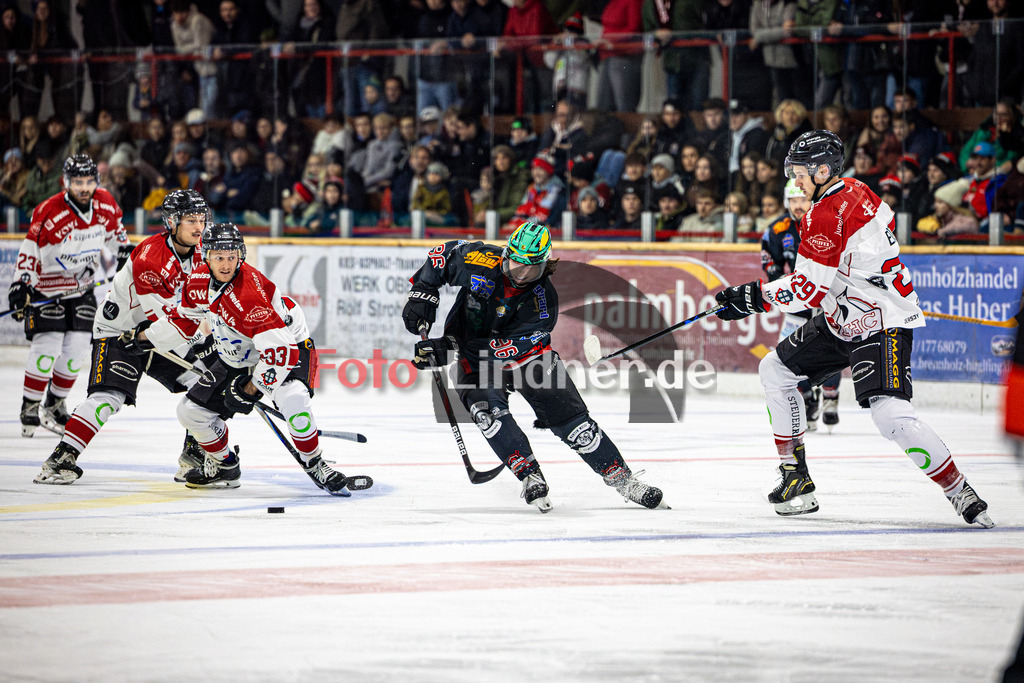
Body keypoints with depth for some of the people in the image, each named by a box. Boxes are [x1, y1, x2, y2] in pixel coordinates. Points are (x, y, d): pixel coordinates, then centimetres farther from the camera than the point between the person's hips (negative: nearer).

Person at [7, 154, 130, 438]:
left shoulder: (105, 204, -7)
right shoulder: (49, 213, -24)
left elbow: (113, 229, 15)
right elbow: (30, 250, -19)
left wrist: (125, 251, 11)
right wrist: (21, 284, -26)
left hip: (82, 288, 5)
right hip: (46, 287, -5)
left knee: (77, 350, 1)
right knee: (47, 348, -14)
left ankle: (54, 405, 18)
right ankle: (30, 407, 0)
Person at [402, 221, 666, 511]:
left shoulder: (543, 300, -24)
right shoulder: (483, 262, -23)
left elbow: (512, 347, -30)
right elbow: (445, 253, -2)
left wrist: (447, 350, -36)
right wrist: (423, 292, -14)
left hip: (526, 354, 0)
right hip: (473, 356, 0)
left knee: (568, 415, -6)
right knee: (487, 407, -30)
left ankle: (623, 480, 6)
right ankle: (530, 477, -21)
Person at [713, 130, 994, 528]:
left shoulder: (826, 215, -21)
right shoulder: (855, 192, 9)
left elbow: (808, 290, -21)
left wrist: (754, 298, -12)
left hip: (881, 326, -11)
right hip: (844, 319, 11)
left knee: (891, 414, -24)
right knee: (775, 370, 11)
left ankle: (960, 492, -15)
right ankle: (795, 478, 15)